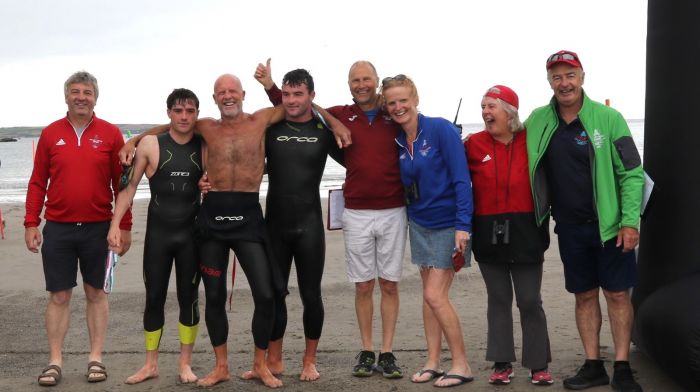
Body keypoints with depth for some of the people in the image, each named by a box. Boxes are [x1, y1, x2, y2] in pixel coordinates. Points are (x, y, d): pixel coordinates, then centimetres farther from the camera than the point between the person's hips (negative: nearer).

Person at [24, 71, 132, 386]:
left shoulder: (110, 134, 1)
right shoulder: (50, 134, 4)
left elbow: (121, 183, 2)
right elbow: (37, 183, 6)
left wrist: (125, 226, 1)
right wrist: (31, 223, 1)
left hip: (98, 228, -1)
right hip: (58, 229, 1)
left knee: (96, 293, 9)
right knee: (58, 296, 5)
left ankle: (96, 358, 17)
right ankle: (55, 361, 13)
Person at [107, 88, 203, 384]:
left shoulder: (205, 146, 0)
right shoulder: (150, 144, -5)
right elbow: (129, 186, -2)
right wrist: (115, 225, -9)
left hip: (191, 234, 1)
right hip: (158, 233, 0)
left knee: (189, 299, 5)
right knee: (154, 299, 6)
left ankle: (185, 363, 17)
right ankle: (150, 365, 18)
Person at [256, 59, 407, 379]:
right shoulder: (340, 116, 3)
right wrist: (269, 85, 3)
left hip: (393, 212, 0)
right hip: (356, 214, 1)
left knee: (389, 284, 5)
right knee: (363, 286, 6)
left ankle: (387, 354, 12)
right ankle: (366, 353, 17)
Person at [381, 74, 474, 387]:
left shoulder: (441, 129, -15)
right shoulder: (398, 141, 4)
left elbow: (461, 179, -18)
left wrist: (462, 225, -23)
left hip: (447, 223, -6)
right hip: (419, 223, 6)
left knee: (435, 295, -9)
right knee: (429, 294, 9)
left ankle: (461, 365, 3)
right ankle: (432, 362, 18)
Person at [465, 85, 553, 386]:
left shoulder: (531, 141, -2)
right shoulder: (474, 144, 0)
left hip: (524, 233, -1)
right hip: (488, 234, 1)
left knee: (530, 301, 4)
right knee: (498, 299, 10)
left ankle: (538, 365, 14)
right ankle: (502, 363, 18)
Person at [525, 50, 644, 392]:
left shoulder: (608, 118, -7)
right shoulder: (538, 121, 2)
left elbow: (631, 172, -7)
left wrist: (630, 220, -14)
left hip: (609, 223, -3)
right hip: (569, 227, 3)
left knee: (617, 294, 1)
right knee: (584, 295, 10)